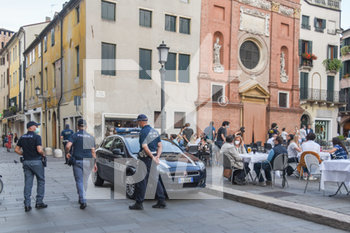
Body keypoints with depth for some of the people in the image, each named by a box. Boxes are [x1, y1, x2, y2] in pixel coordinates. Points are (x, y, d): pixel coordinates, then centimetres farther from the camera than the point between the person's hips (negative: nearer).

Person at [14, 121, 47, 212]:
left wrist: (24, 154, 16)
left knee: (28, 183, 6)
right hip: (36, 162, -5)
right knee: (41, 181, 8)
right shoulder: (37, 137, -12)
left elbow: (16, 149, 10)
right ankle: (39, 202, 10)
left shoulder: (22, 137, 8)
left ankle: (27, 205, 6)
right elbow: (39, 150, -20)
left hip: (26, 162, 6)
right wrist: (43, 154, -2)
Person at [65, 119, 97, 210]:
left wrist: (67, 153, 4)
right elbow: (93, 151, 3)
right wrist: (95, 163, 7)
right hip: (88, 162, 2)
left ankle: (83, 201, -10)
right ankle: (82, 198, 26)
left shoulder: (75, 135, -1)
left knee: (79, 181, 0)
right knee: (85, 181, 15)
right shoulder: (91, 137, 7)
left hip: (77, 161, -2)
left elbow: (68, 146, -16)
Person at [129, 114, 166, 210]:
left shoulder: (143, 132, -13)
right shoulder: (154, 131, 13)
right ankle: (161, 201, 14)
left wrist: (153, 157, -15)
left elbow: (145, 147, -21)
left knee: (141, 181, -1)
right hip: (153, 157, 8)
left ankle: (139, 203, 4)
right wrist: (157, 156, 0)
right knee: (155, 180, 12)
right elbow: (160, 146, 11)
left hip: (145, 158, -8)